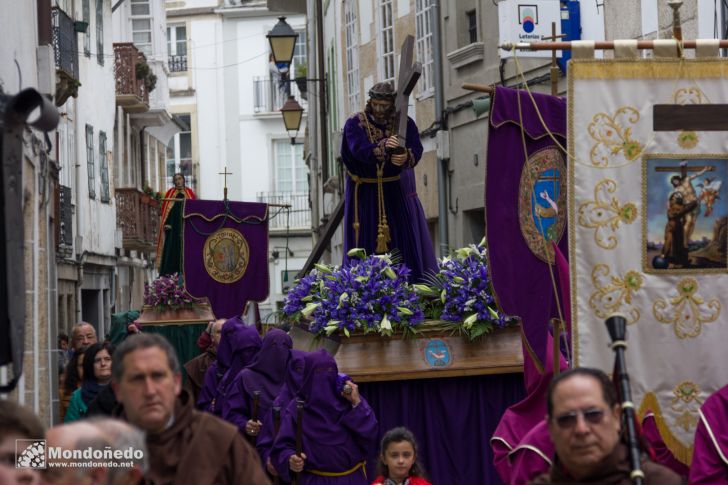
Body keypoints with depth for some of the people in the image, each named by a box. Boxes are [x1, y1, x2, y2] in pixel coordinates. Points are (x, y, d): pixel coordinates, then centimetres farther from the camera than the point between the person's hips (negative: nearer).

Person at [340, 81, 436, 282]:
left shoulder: (405, 123, -1)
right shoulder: (355, 124, -6)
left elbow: (416, 150, -14)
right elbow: (359, 150, -23)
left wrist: (406, 157, -38)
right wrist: (382, 147, -42)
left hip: (395, 190, 1)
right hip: (365, 191, -1)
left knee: (405, 238, -1)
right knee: (366, 239, -3)